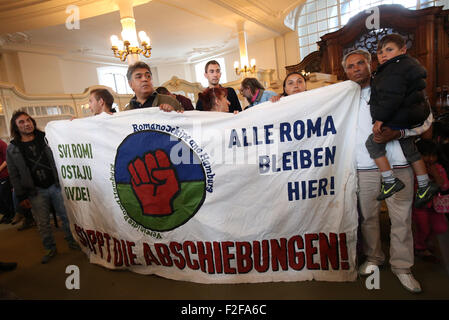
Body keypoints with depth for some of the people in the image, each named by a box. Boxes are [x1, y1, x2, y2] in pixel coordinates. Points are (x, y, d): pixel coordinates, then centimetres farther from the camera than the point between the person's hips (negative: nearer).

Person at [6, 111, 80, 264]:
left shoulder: (46, 138, 2)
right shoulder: (12, 149, 1)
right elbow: (14, 175, 3)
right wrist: (21, 196, 0)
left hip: (56, 185, 0)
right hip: (36, 191, 0)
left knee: (66, 216, 7)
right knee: (42, 223, 8)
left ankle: (72, 241, 24)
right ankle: (50, 248, 25)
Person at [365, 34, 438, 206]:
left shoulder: (395, 70, -18)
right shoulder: (407, 65, 17)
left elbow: (391, 97, -26)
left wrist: (380, 118, -23)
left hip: (399, 119, -11)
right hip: (412, 118, 11)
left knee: (372, 143, -3)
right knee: (410, 151, 19)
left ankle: (391, 181, -2)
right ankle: (424, 186, 29)